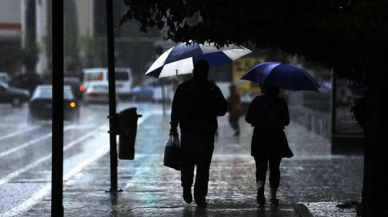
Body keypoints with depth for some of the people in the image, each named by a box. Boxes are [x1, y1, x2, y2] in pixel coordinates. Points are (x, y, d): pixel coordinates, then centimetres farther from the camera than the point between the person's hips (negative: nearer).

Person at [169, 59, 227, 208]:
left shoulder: (182, 88, -1)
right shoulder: (213, 89, -4)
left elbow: (175, 111, -2)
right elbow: (222, 110, 1)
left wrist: (173, 128, 5)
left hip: (187, 132, 1)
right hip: (206, 134, -1)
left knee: (187, 164, 17)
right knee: (203, 166, 1)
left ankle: (187, 191, 14)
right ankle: (200, 196, -3)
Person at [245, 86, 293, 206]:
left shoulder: (257, 101, -3)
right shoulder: (281, 103, -3)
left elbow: (248, 118, -3)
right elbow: (286, 121, -1)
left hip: (259, 138, 0)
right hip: (276, 139, 0)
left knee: (261, 166, 4)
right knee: (274, 168, 11)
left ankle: (260, 188, -24)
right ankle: (273, 197, 13)